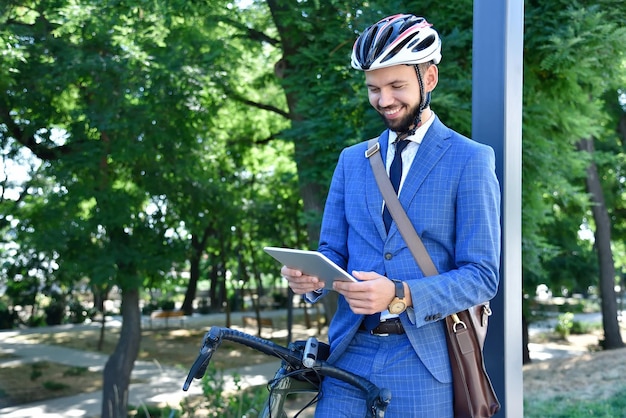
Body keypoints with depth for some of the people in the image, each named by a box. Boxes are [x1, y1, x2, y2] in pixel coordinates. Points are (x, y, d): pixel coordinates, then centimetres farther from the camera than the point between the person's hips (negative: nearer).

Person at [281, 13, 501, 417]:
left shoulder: (471, 160, -4)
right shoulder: (351, 160, 12)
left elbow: (482, 276, -8)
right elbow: (333, 252, 12)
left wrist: (401, 295, -24)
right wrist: (311, 276, -11)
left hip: (424, 361, -3)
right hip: (349, 355, 4)